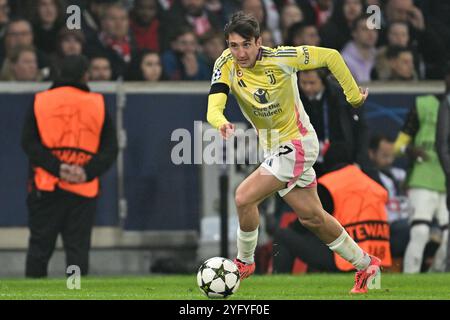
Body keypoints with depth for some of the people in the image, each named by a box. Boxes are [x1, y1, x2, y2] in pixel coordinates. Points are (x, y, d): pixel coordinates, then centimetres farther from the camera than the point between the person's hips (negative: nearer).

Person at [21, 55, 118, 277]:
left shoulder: (40, 101, 3)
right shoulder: (98, 104, 3)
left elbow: (29, 143, -5)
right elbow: (110, 148, -2)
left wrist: (57, 167, -11)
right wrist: (88, 171, -10)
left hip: (45, 187, 0)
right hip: (84, 191, 0)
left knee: (39, 246, 5)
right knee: (78, 248, 2)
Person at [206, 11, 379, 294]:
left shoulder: (280, 59, -23)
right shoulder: (226, 65, -12)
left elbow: (330, 56, -12)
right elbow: (214, 107, -25)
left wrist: (354, 95, -6)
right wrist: (221, 122, -48)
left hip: (298, 143, -6)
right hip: (274, 148, 6)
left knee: (244, 197, -19)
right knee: (312, 217, 15)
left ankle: (244, 262, 4)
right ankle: (365, 265, 32)